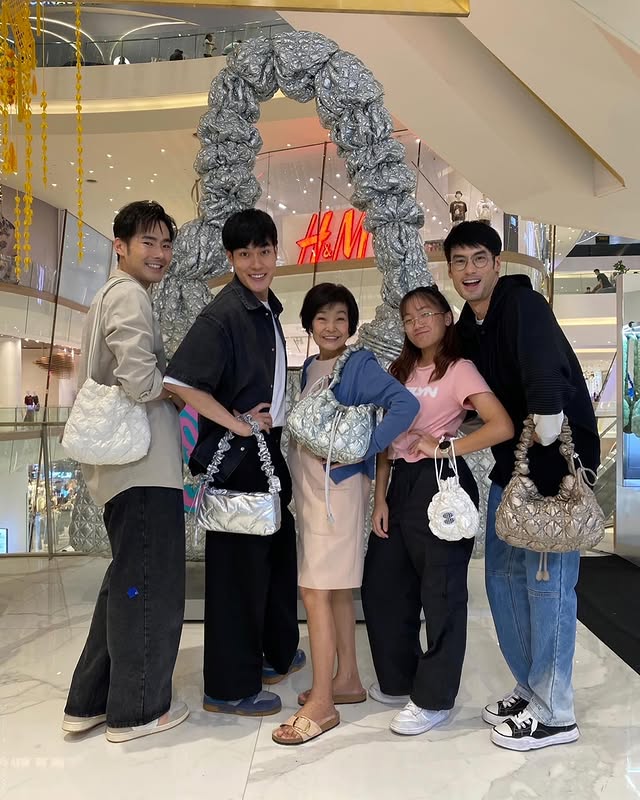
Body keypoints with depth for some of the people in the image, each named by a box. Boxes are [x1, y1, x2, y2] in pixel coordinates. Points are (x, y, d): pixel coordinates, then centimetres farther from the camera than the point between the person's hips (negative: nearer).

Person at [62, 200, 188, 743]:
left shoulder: (108, 296, 22)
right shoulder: (130, 296, -10)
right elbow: (140, 382, -23)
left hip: (120, 464, 10)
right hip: (145, 465, -10)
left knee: (127, 581, 19)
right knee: (152, 585, 2)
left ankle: (89, 701, 29)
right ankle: (138, 709, 17)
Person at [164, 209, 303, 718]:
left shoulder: (269, 309, 10)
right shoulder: (223, 314, -16)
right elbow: (179, 381, -26)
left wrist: (275, 421, 12)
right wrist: (236, 424, -20)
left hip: (270, 451, 9)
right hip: (235, 456, -9)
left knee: (279, 550, 20)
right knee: (239, 563, 1)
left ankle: (276, 652, 40)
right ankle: (230, 688, 18)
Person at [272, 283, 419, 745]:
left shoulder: (360, 366, -10)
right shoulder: (309, 369, 11)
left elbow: (405, 405, -23)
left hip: (338, 487, -8)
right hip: (308, 487, 8)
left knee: (316, 591, -6)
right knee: (336, 591, 15)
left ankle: (321, 704, 5)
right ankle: (347, 680, 29)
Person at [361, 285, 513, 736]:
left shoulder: (459, 369, -7)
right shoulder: (400, 371, 12)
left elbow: (503, 427, -19)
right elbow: (386, 438, 10)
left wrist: (443, 448, -15)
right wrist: (380, 497, 4)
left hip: (440, 483, -7)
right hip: (401, 484, 7)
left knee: (441, 591, 3)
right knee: (382, 584, 12)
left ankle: (434, 698, 19)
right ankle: (399, 680, 32)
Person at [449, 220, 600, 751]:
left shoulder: (523, 304, -16)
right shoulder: (467, 329, 10)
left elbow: (548, 379, -31)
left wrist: (545, 427, -32)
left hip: (557, 463, -8)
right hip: (511, 466, 9)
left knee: (548, 583, -2)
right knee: (502, 575, 13)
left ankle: (555, 714, 15)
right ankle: (530, 689, 30)